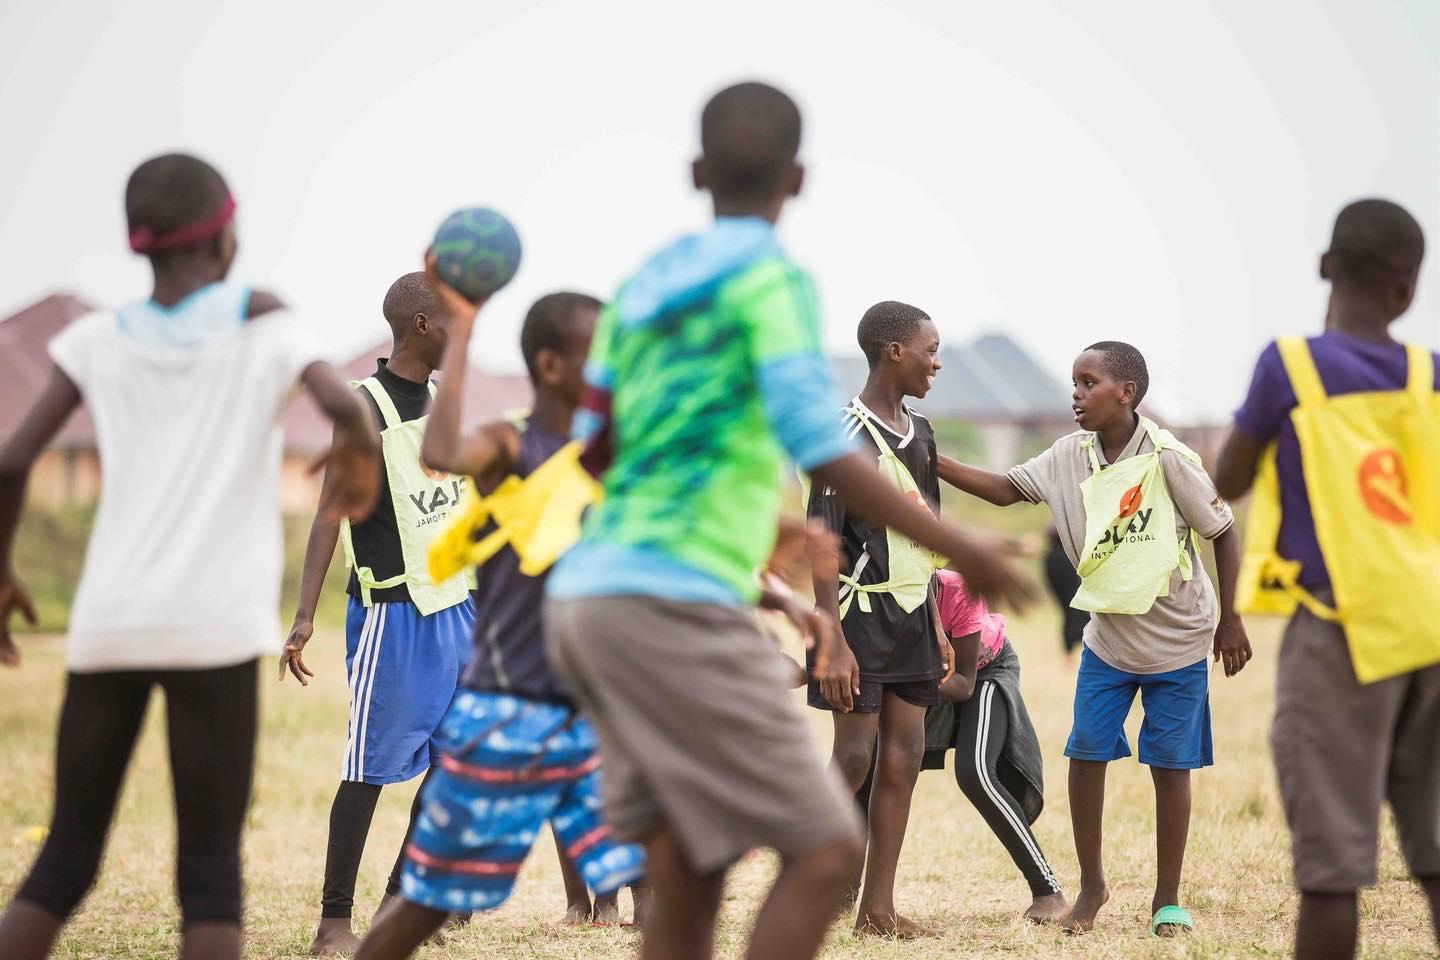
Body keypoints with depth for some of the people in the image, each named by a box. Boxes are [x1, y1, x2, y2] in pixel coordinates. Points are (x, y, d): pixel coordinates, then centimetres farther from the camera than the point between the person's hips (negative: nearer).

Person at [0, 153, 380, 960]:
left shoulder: (98, 340, 9)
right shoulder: (261, 319, 4)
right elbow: (341, 403, -13)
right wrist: (362, 453, 9)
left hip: (107, 624, 3)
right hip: (215, 627, -3)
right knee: (211, 872, 0)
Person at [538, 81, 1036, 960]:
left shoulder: (644, 286, 16)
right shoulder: (769, 277, -6)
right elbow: (823, 452, -16)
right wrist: (960, 550, -10)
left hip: (586, 593, 8)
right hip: (674, 606, -8)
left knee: (686, 863, 10)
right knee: (825, 853, -7)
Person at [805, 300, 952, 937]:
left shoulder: (918, 431, 12)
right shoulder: (848, 434, -13)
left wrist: (937, 628, 17)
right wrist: (833, 641, -20)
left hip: (912, 613, 8)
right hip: (863, 613, -8)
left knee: (905, 753, 5)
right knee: (855, 754, -6)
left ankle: (877, 909, 8)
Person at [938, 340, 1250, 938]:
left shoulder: (1167, 457, -20)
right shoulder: (1070, 456, -5)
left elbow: (1222, 533, -11)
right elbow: (1006, 489, 1)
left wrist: (1230, 622, -9)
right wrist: (930, 461, -12)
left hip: (1178, 643, -4)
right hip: (1108, 639, 4)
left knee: (1170, 767, 3)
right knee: (1086, 753, 0)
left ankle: (1167, 900, 16)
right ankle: (1091, 884, 17)